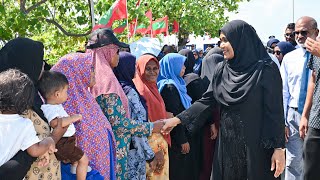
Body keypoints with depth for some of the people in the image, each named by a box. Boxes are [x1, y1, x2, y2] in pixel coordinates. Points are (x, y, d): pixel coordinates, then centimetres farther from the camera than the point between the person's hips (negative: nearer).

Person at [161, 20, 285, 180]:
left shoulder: (266, 70, -10)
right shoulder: (221, 69, 7)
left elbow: (275, 110, -11)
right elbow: (207, 100, 6)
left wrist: (279, 148, -14)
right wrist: (178, 119, -3)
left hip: (257, 145, -5)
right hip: (227, 143, 5)